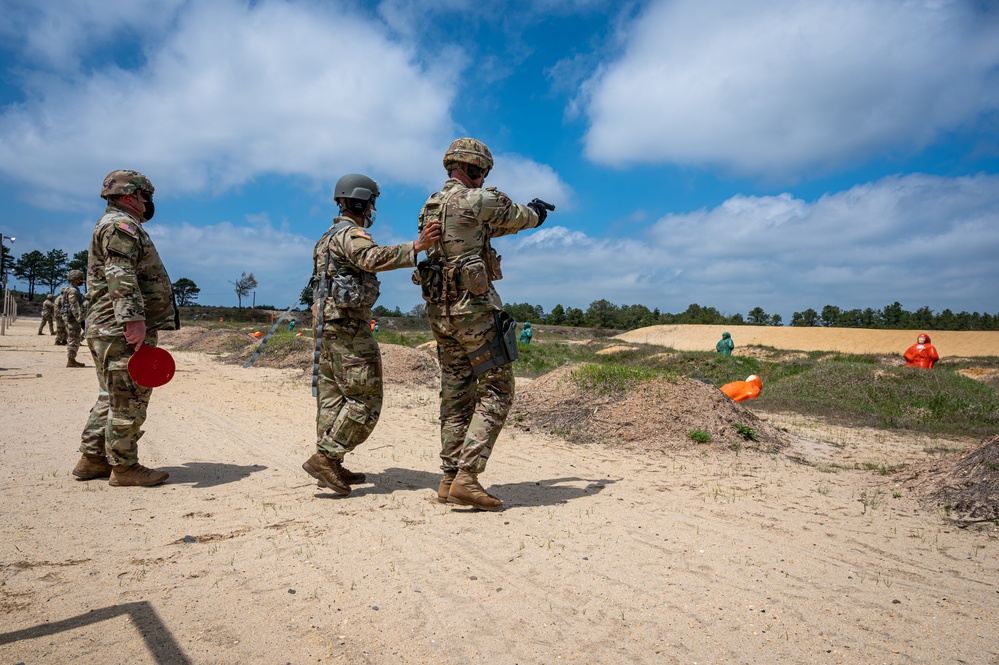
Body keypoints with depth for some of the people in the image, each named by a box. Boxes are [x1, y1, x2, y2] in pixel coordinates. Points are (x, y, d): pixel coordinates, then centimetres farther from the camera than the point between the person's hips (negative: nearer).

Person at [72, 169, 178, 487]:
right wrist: (134, 319, -29)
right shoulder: (121, 226, -9)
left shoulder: (115, 226, 26)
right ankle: (123, 467, 0)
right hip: (124, 330, -11)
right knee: (129, 400, -6)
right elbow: (121, 277, -22)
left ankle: (92, 460, 22)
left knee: (112, 397, 16)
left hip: (109, 330, 11)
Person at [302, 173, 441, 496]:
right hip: (348, 326, -11)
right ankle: (324, 458, -8)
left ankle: (330, 468, 16)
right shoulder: (350, 234, -13)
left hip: (328, 324, 11)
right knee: (365, 400, -7)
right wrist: (416, 246, -42)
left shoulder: (331, 235, 20)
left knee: (333, 395, 11)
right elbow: (374, 258, -33)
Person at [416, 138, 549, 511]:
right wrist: (535, 213, 31)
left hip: (441, 311, 8)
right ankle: (466, 477, -8)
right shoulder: (478, 200, -8)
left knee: (456, 396, 12)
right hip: (474, 306, -8)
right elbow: (519, 217, 8)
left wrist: (519, 217, 32)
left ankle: (449, 480, 15)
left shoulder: (430, 207, 15)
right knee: (496, 392, -2)